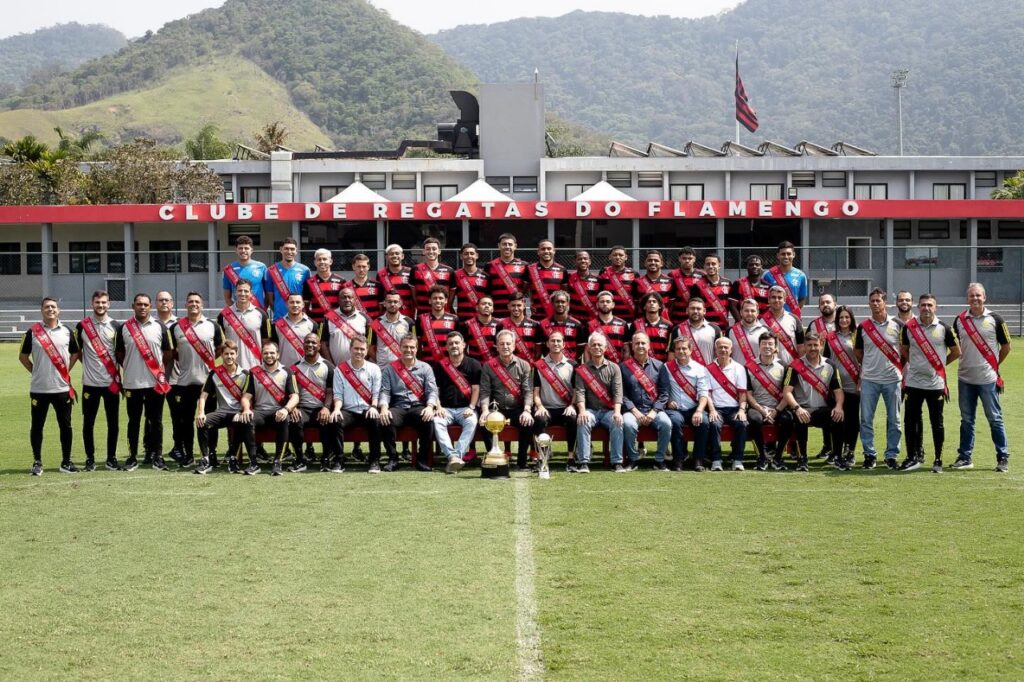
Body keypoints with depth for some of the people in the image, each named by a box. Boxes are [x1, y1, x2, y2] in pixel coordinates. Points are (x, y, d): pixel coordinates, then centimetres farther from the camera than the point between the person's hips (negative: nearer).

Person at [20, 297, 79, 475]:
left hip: (62, 388, 1)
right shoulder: (33, 332, -1)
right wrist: (35, 372, 1)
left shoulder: (67, 332, 4)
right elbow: (23, 356, 7)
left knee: (65, 425, 4)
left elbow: (75, 353, 16)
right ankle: (37, 462, 12)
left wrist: (66, 371, 6)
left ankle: (66, 462, 13)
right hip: (39, 388, -1)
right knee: (37, 426, 4)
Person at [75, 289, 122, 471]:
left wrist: (122, 373, 0)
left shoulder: (115, 326, 3)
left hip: (111, 382, 0)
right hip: (90, 382, 0)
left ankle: (111, 457, 12)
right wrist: (88, 365, 5)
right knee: (88, 422, 3)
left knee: (113, 422, 3)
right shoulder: (83, 325, 2)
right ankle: (90, 458, 13)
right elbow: (77, 351, 11)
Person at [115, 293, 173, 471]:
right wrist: (130, 367, 6)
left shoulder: (160, 328, 4)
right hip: (132, 383, 0)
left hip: (155, 383, 0)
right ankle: (133, 457, 10)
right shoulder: (124, 328, 4)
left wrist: (160, 369, 3)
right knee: (134, 421, 5)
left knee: (156, 421, 3)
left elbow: (168, 353, 8)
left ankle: (156, 455, 9)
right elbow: (119, 354, 11)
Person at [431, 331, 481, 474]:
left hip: (465, 408, -1)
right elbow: (435, 389, 9)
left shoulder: (473, 365, 8)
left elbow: (476, 388, 2)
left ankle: (458, 455, -43)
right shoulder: (440, 366, 12)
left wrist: (471, 407, -11)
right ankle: (452, 457, -43)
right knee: (437, 421, -31)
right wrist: (438, 407, -7)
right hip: (446, 408, 1)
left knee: (472, 422, -34)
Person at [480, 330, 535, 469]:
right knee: (486, 422, -31)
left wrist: (527, 410, -20)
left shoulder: (524, 365, 6)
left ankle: (521, 462, -16)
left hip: (518, 409, 0)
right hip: (496, 409, 0)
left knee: (529, 423, -29)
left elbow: (528, 391, -3)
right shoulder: (489, 366, 5)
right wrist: (485, 410, -19)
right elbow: (485, 391, -1)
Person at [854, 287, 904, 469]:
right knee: (866, 419, 0)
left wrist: (901, 368, 1)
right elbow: (857, 351, 15)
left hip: (892, 379, -1)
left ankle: (891, 455, 11)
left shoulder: (897, 325, -1)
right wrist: (867, 366, 11)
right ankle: (869, 454, 8)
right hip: (869, 379, 1)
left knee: (894, 420, 3)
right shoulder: (863, 327, 4)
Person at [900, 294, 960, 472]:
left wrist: (941, 364, 7)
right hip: (913, 382, 2)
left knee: (937, 422, 3)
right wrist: (915, 364, 9)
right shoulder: (909, 327, 1)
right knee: (910, 421, 3)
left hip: (936, 383, -2)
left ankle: (938, 460, 11)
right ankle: (913, 457, 14)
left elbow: (956, 352, 7)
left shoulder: (944, 328, -3)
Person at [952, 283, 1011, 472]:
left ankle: (1003, 458, 6)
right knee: (966, 420, 9)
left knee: (995, 419, 0)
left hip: (987, 378, -3)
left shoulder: (994, 320, -4)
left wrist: (995, 364, 8)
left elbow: (1006, 346, 4)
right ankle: (965, 457, 16)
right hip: (965, 378, 3)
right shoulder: (960, 320, 4)